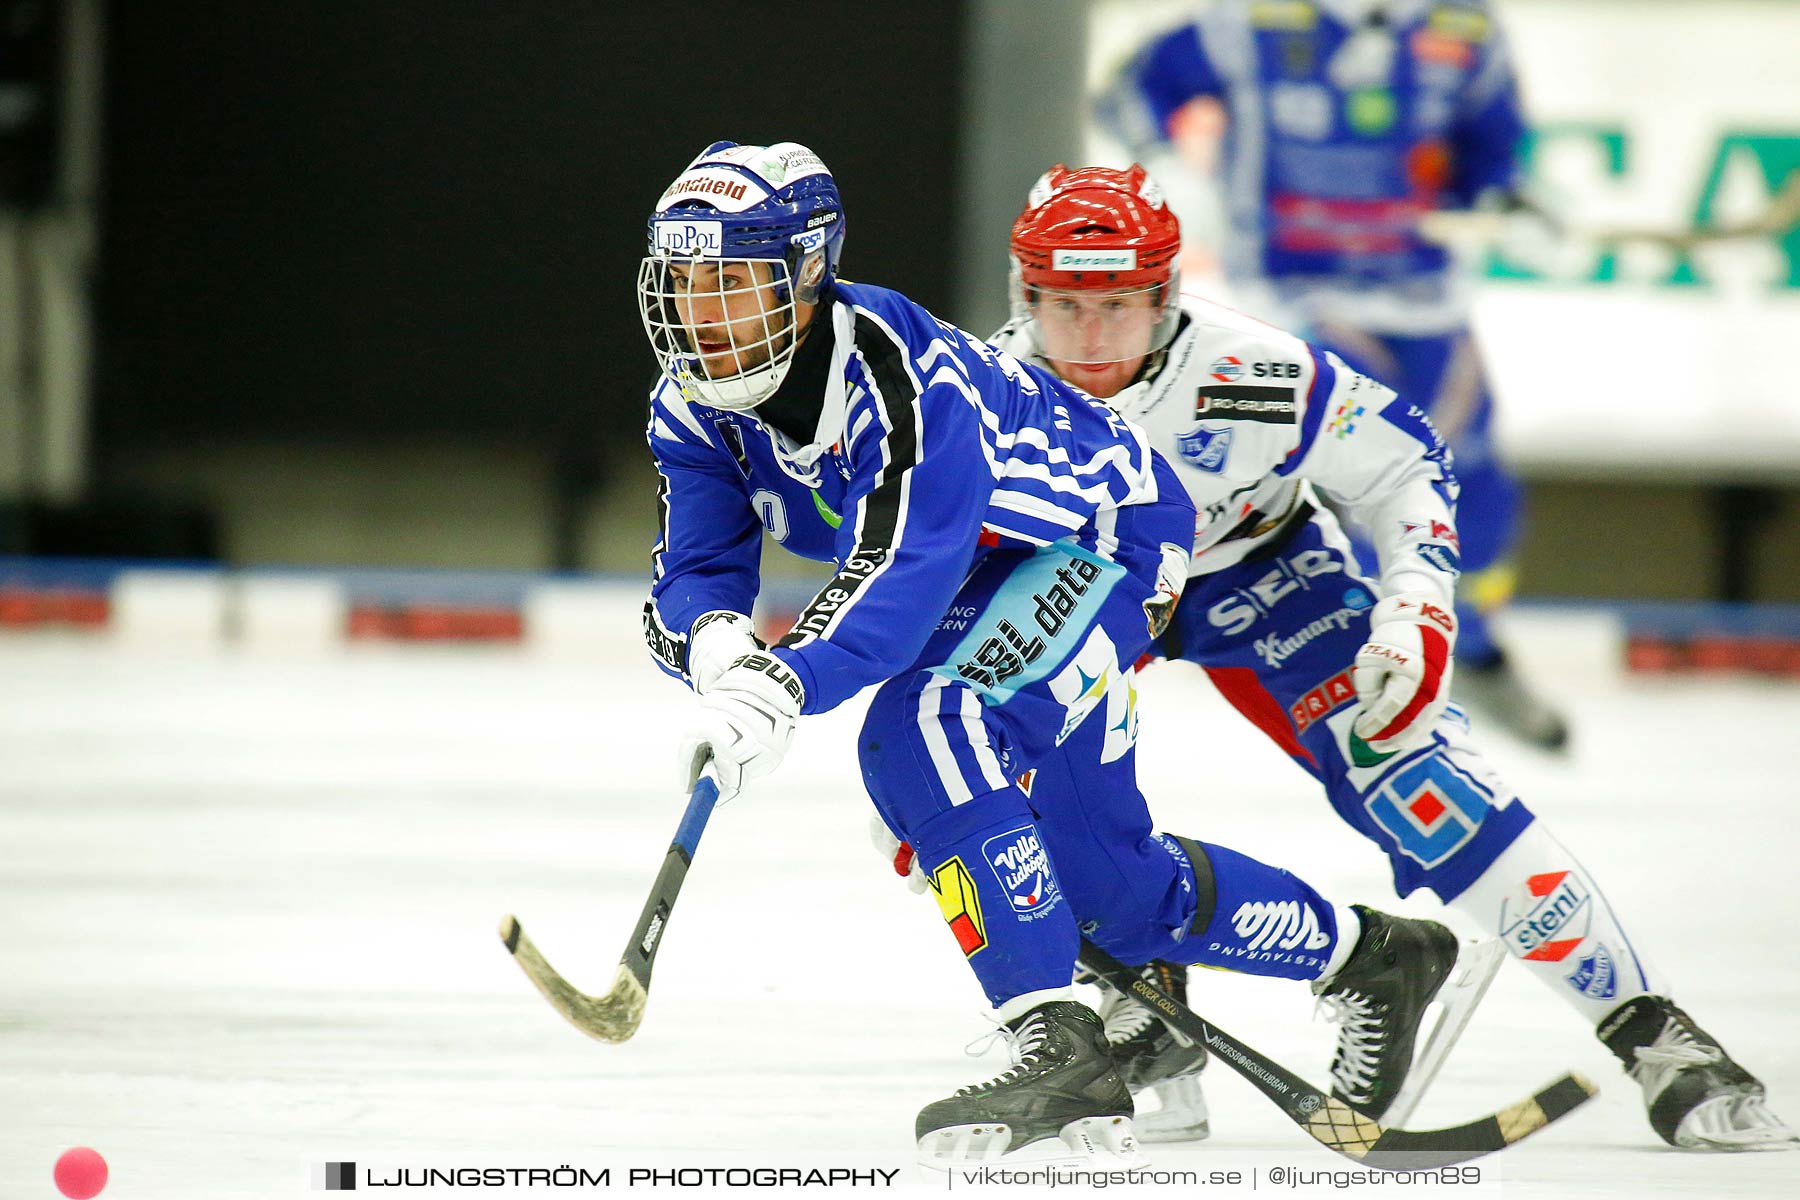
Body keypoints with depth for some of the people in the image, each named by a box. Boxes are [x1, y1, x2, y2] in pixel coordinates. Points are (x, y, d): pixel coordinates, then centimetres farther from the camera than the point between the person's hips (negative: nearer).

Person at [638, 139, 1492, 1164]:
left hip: (1105, 535, -9)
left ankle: (1063, 1053, -33)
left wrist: (783, 688, -59)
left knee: (924, 727, -32)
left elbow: (906, 579, -45)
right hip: (994, 575, 9)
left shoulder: (897, 370, -36)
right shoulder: (694, 405, -12)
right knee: (1101, 877, 14)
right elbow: (695, 570, -16)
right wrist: (713, 639, -40)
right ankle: (1372, 956, 38)